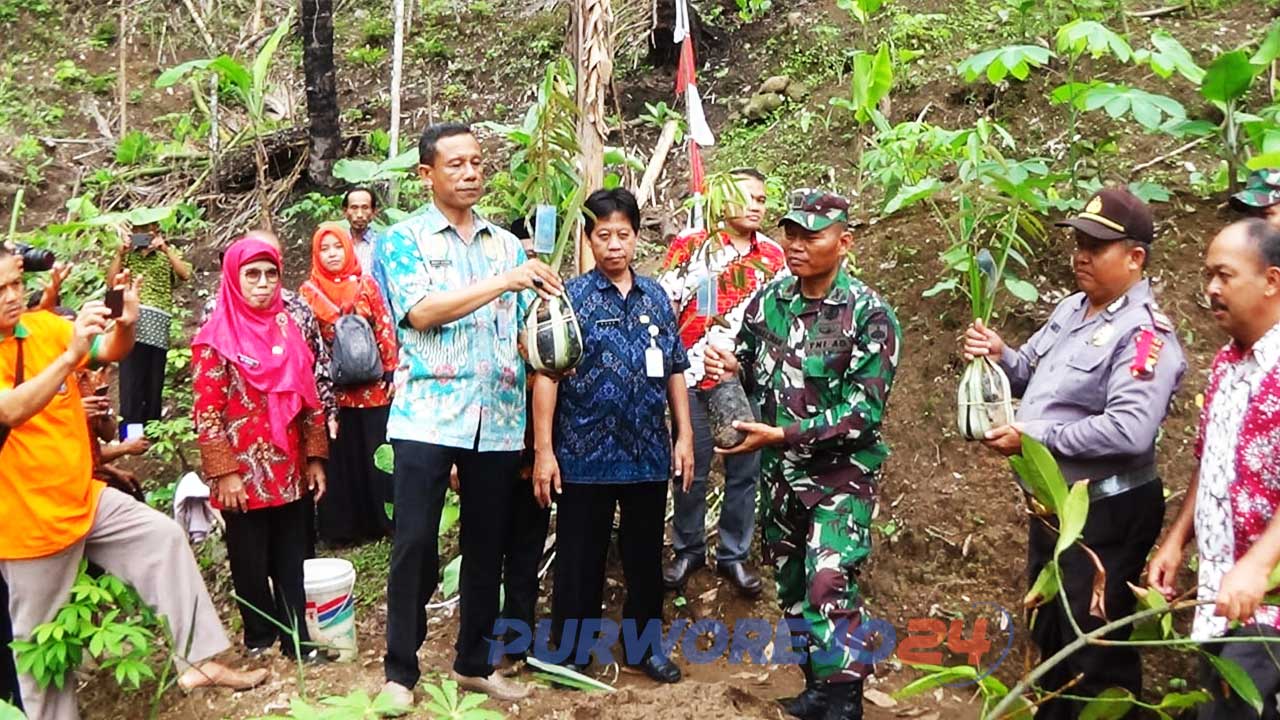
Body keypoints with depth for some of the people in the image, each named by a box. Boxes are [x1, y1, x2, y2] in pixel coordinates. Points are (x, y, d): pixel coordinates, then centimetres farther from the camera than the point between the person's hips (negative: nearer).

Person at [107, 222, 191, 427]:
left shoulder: (168, 254, 19)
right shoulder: (127, 255, 20)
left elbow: (185, 275, -1)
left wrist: (166, 249, -6)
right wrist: (119, 253, -2)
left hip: (157, 325, 0)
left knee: (154, 384, 1)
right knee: (130, 382, -9)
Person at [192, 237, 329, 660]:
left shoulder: (287, 328, 8)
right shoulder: (216, 339, -7)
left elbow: (308, 397, 10)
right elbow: (207, 414, -10)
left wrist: (315, 457, 7)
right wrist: (224, 473, -14)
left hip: (289, 470, 4)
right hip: (244, 473, -4)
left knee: (292, 559, 9)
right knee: (251, 563, 9)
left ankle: (297, 638, 20)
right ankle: (260, 637, 28)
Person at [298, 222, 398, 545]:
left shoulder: (366, 285, 3)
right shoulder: (308, 291, 3)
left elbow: (385, 330, 2)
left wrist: (392, 372, -3)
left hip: (373, 385, 0)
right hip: (333, 389, 0)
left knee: (377, 452, 4)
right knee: (340, 455, 5)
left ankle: (381, 518, 16)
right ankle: (343, 526, 15)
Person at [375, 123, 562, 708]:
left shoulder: (506, 243, 14)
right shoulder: (403, 239, 2)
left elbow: (525, 329, 12)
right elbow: (422, 312, -15)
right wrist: (504, 281, -19)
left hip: (498, 420, 4)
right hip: (427, 416, -4)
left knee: (487, 546, 11)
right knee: (415, 544, -3)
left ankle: (474, 663, 27)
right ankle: (400, 669, 14)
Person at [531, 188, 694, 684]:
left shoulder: (655, 296, 7)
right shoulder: (570, 297, -5)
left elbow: (674, 371, 11)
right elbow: (546, 375, -8)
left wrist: (684, 435, 6)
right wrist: (543, 450, -13)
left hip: (649, 454, 4)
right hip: (585, 455, -4)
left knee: (645, 554, 16)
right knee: (580, 560, 7)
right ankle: (571, 652, 22)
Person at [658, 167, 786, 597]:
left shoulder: (775, 255, 9)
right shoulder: (691, 246, -1)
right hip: (696, 377, -2)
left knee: (745, 472, 8)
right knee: (691, 469, 7)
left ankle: (734, 555, 23)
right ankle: (688, 549, 25)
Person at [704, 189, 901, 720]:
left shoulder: (869, 314, -14)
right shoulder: (768, 300, 2)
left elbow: (864, 411, -19)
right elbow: (751, 374, 15)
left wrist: (781, 434, -24)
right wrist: (729, 367, -10)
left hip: (840, 472, -6)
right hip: (780, 472, 6)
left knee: (830, 589, -17)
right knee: (793, 591, 15)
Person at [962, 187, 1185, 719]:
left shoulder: (1144, 333, -20)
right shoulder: (1070, 309, 7)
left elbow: (1129, 431, -32)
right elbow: (1033, 375, 18)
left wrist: (1034, 437, -26)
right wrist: (998, 354, -3)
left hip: (1106, 513, -9)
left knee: (1097, 654, 5)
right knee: (1050, 635, 24)